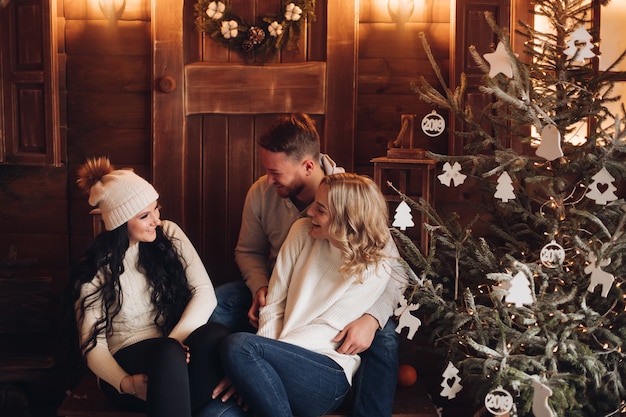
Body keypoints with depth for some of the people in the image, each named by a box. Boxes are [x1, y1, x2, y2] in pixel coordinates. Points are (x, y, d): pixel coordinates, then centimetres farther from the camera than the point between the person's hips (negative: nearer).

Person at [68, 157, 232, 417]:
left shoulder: (169, 234, 4)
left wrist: (175, 340, -22)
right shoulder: (94, 270, -3)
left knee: (214, 335, -33)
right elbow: (92, 343, -7)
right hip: (127, 359, -3)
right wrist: (126, 383, -27)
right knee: (168, 354, -38)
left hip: (173, 347, 3)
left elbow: (205, 293, -5)